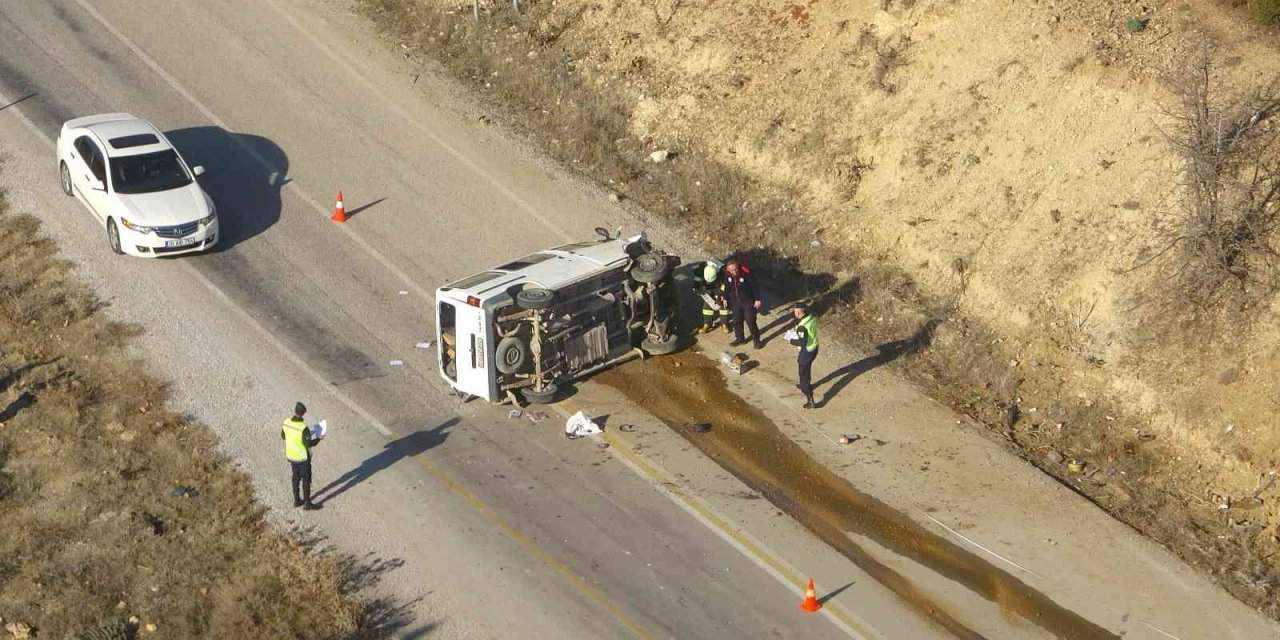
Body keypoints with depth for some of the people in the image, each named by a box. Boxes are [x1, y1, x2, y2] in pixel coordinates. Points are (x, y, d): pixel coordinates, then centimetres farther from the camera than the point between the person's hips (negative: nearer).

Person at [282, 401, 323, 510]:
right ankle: (307, 503, 19)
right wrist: (318, 439, -9)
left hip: (291, 456, 6)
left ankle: (297, 500, 34)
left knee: (296, 477, 22)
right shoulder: (303, 428, -30)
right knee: (306, 480, 9)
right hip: (302, 458, -6)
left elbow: (283, 436, 4)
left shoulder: (286, 423, -11)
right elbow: (309, 443, -25)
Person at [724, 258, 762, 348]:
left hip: (748, 301, -5)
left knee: (750, 321, -3)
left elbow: (754, 286, -16)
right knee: (736, 321, 13)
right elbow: (727, 288, 8)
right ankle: (740, 339, 31)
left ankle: (756, 340, 11)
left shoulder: (746, 273, -24)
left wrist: (757, 300, -13)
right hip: (736, 302, 5)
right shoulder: (727, 275, -10)